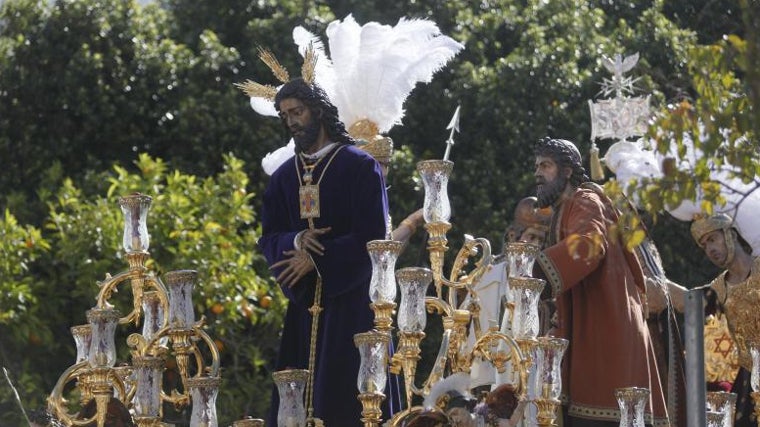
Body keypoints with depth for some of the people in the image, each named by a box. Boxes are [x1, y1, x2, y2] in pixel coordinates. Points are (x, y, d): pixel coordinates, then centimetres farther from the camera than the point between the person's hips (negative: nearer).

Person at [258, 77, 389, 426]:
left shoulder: (360, 167, -2)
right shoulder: (284, 177, 14)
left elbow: (373, 236, -8)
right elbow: (269, 239, 10)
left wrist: (315, 259, -11)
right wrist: (297, 241, -12)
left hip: (350, 300, -5)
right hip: (304, 304, 5)